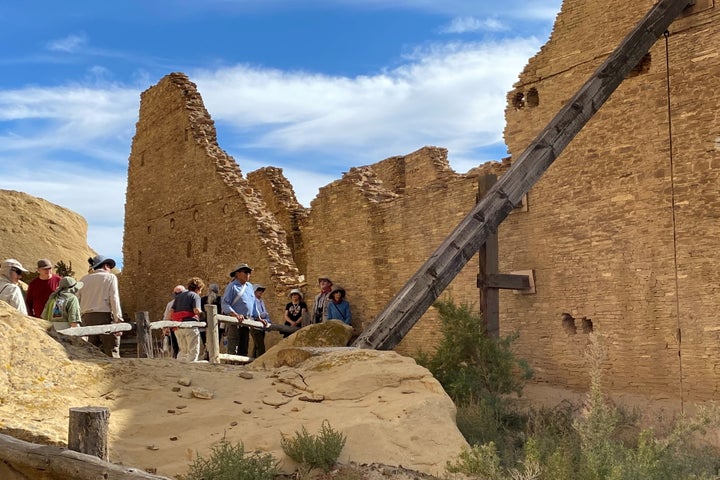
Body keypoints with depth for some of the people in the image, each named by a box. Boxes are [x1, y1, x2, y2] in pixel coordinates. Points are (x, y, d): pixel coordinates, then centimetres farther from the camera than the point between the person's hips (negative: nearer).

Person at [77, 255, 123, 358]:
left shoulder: (84, 279, 18)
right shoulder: (110, 277, 7)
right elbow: (114, 299, -4)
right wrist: (118, 320, -8)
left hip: (87, 318, 4)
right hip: (104, 316, -4)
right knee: (112, 352, -4)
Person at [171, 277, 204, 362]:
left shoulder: (179, 295, 19)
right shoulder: (195, 295, -1)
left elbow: (172, 311, 14)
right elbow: (196, 310, -16)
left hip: (178, 327, 7)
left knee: (183, 350, 16)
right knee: (193, 350, 0)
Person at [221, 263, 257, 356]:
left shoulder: (249, 286, 17)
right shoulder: (232, 286, -5)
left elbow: (253, 304, 24)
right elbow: (224, 303, -12)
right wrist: (235, 314, -24)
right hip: (234, 322, -7)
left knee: (244, 348, 11)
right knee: (233, 348, -9)